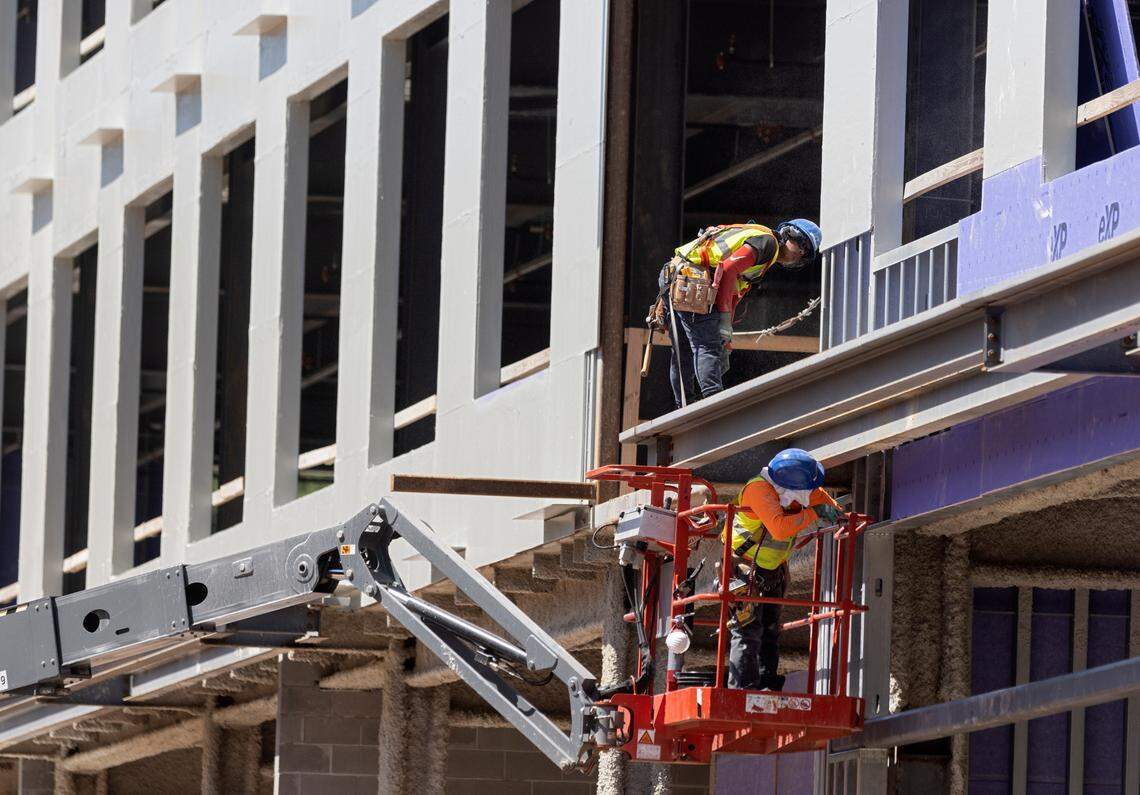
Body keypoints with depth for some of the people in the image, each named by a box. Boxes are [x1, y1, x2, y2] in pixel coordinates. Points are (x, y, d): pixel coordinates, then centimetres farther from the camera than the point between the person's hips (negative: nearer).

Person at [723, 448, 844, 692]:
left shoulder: (789, 487, -4)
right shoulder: (759, 489, -28)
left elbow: (815, 494, 21)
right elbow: (779, 528, -41)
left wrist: (833, 510, 5)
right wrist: (814, 513, -32)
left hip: (772, 571, 9)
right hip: (745, 569, -9)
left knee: (770, 630, 10)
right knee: (748, 629, -14)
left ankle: (767, 685, 15)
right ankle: (741, 688, -16)